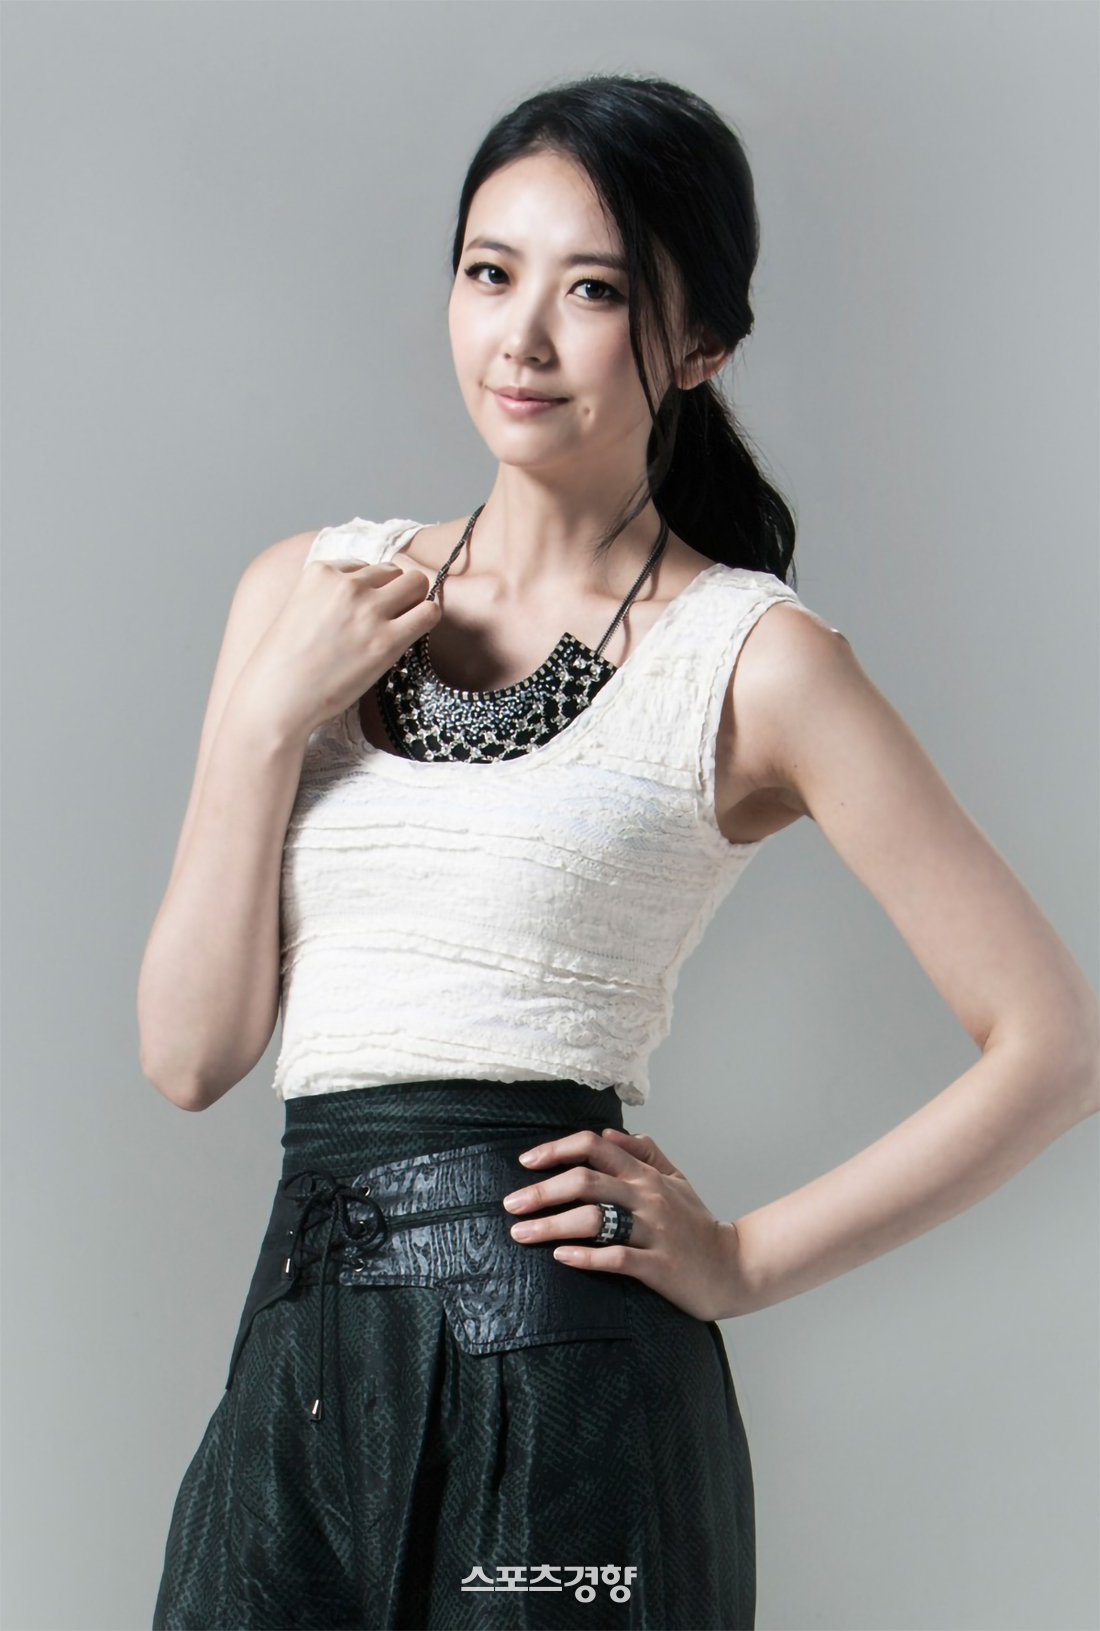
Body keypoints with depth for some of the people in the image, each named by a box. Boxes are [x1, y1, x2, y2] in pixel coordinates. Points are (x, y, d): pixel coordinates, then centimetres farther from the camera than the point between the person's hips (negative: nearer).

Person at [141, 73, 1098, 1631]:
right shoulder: (307, 592, 9)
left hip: (557, 1374, -4)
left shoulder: (751, 657, -4)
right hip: (298, 1357, 4)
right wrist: (269, 718, -5)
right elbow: (190, 1053, 5)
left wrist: (744, 1260, -6)